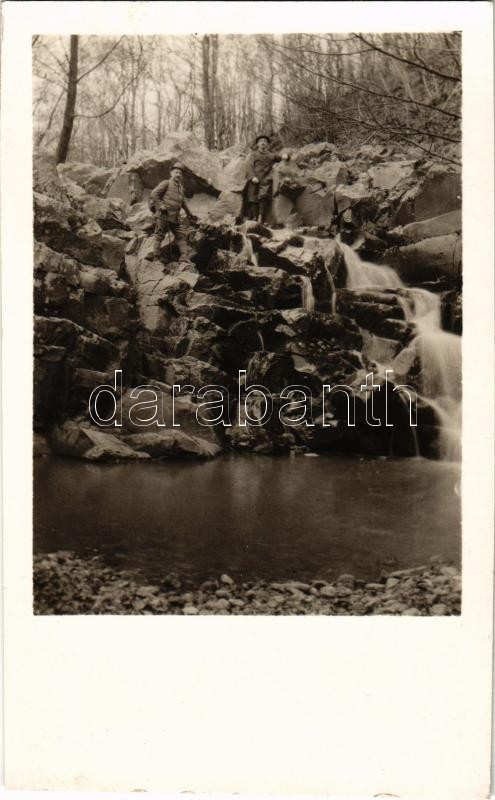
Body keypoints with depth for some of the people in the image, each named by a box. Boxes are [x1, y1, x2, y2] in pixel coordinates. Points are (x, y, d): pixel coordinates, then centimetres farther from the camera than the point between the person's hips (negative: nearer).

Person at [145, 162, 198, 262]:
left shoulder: (181, 187, 21)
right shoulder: (166, 183, 1)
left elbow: (183, 202, 33)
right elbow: (154, 194, -8)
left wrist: (190, 214, 33)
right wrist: (160, 205, -16)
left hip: (175, 217, 6)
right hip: (163, 215, -6)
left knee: (181, 235, 0)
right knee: (159, 234, -8)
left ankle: (184, 256, -2)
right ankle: (155, 254, -12)